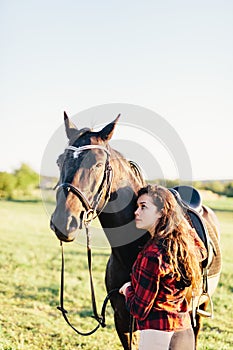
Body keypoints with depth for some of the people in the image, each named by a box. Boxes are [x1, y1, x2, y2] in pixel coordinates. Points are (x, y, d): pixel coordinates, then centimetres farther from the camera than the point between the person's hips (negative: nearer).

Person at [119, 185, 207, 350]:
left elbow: (139, 310, -16)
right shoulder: (185, 241, 1)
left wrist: (128, 289, 3)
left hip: (158, 336, -8)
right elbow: (202, 252, 29)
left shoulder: (152, 255, -22)